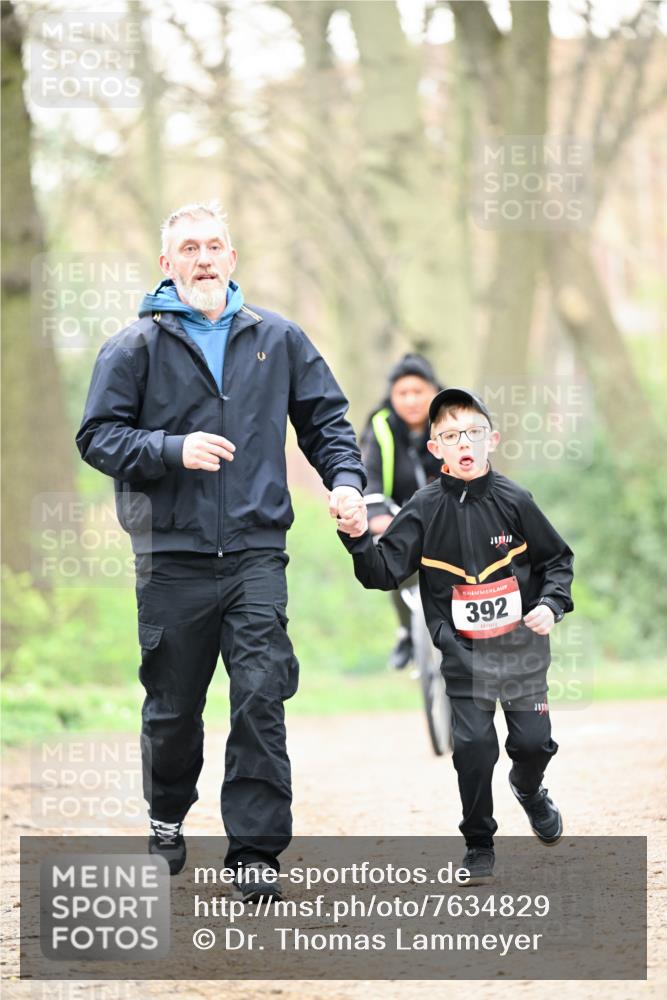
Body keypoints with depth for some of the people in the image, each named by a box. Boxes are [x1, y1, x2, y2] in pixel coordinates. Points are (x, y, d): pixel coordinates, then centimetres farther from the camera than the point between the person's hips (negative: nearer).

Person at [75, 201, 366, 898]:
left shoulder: (277, 339, 10)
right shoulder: (135, 347, 2)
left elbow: (324, 418, 17)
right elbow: (97, 437, -2)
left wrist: (344, 478, 0)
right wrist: (173, 450, -16)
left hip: (256, 552, 1)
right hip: (172, 558, -1)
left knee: (261, 698, -10)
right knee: (172, 706, 10)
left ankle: (255, 852, -4)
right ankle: (167, 817, 36)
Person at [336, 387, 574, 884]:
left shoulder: (513, 501, -7)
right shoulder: (426, 509, -7)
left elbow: (558, 559, 5)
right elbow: (385, 572, -11)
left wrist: (551, 604, -10)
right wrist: (359, 540, -28)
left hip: (521, 645, 1)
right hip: (463, 650, -1)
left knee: (534, 740, 5)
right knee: (474, 744, -8)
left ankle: (528, 788, 42)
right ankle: (479, 844, 11)